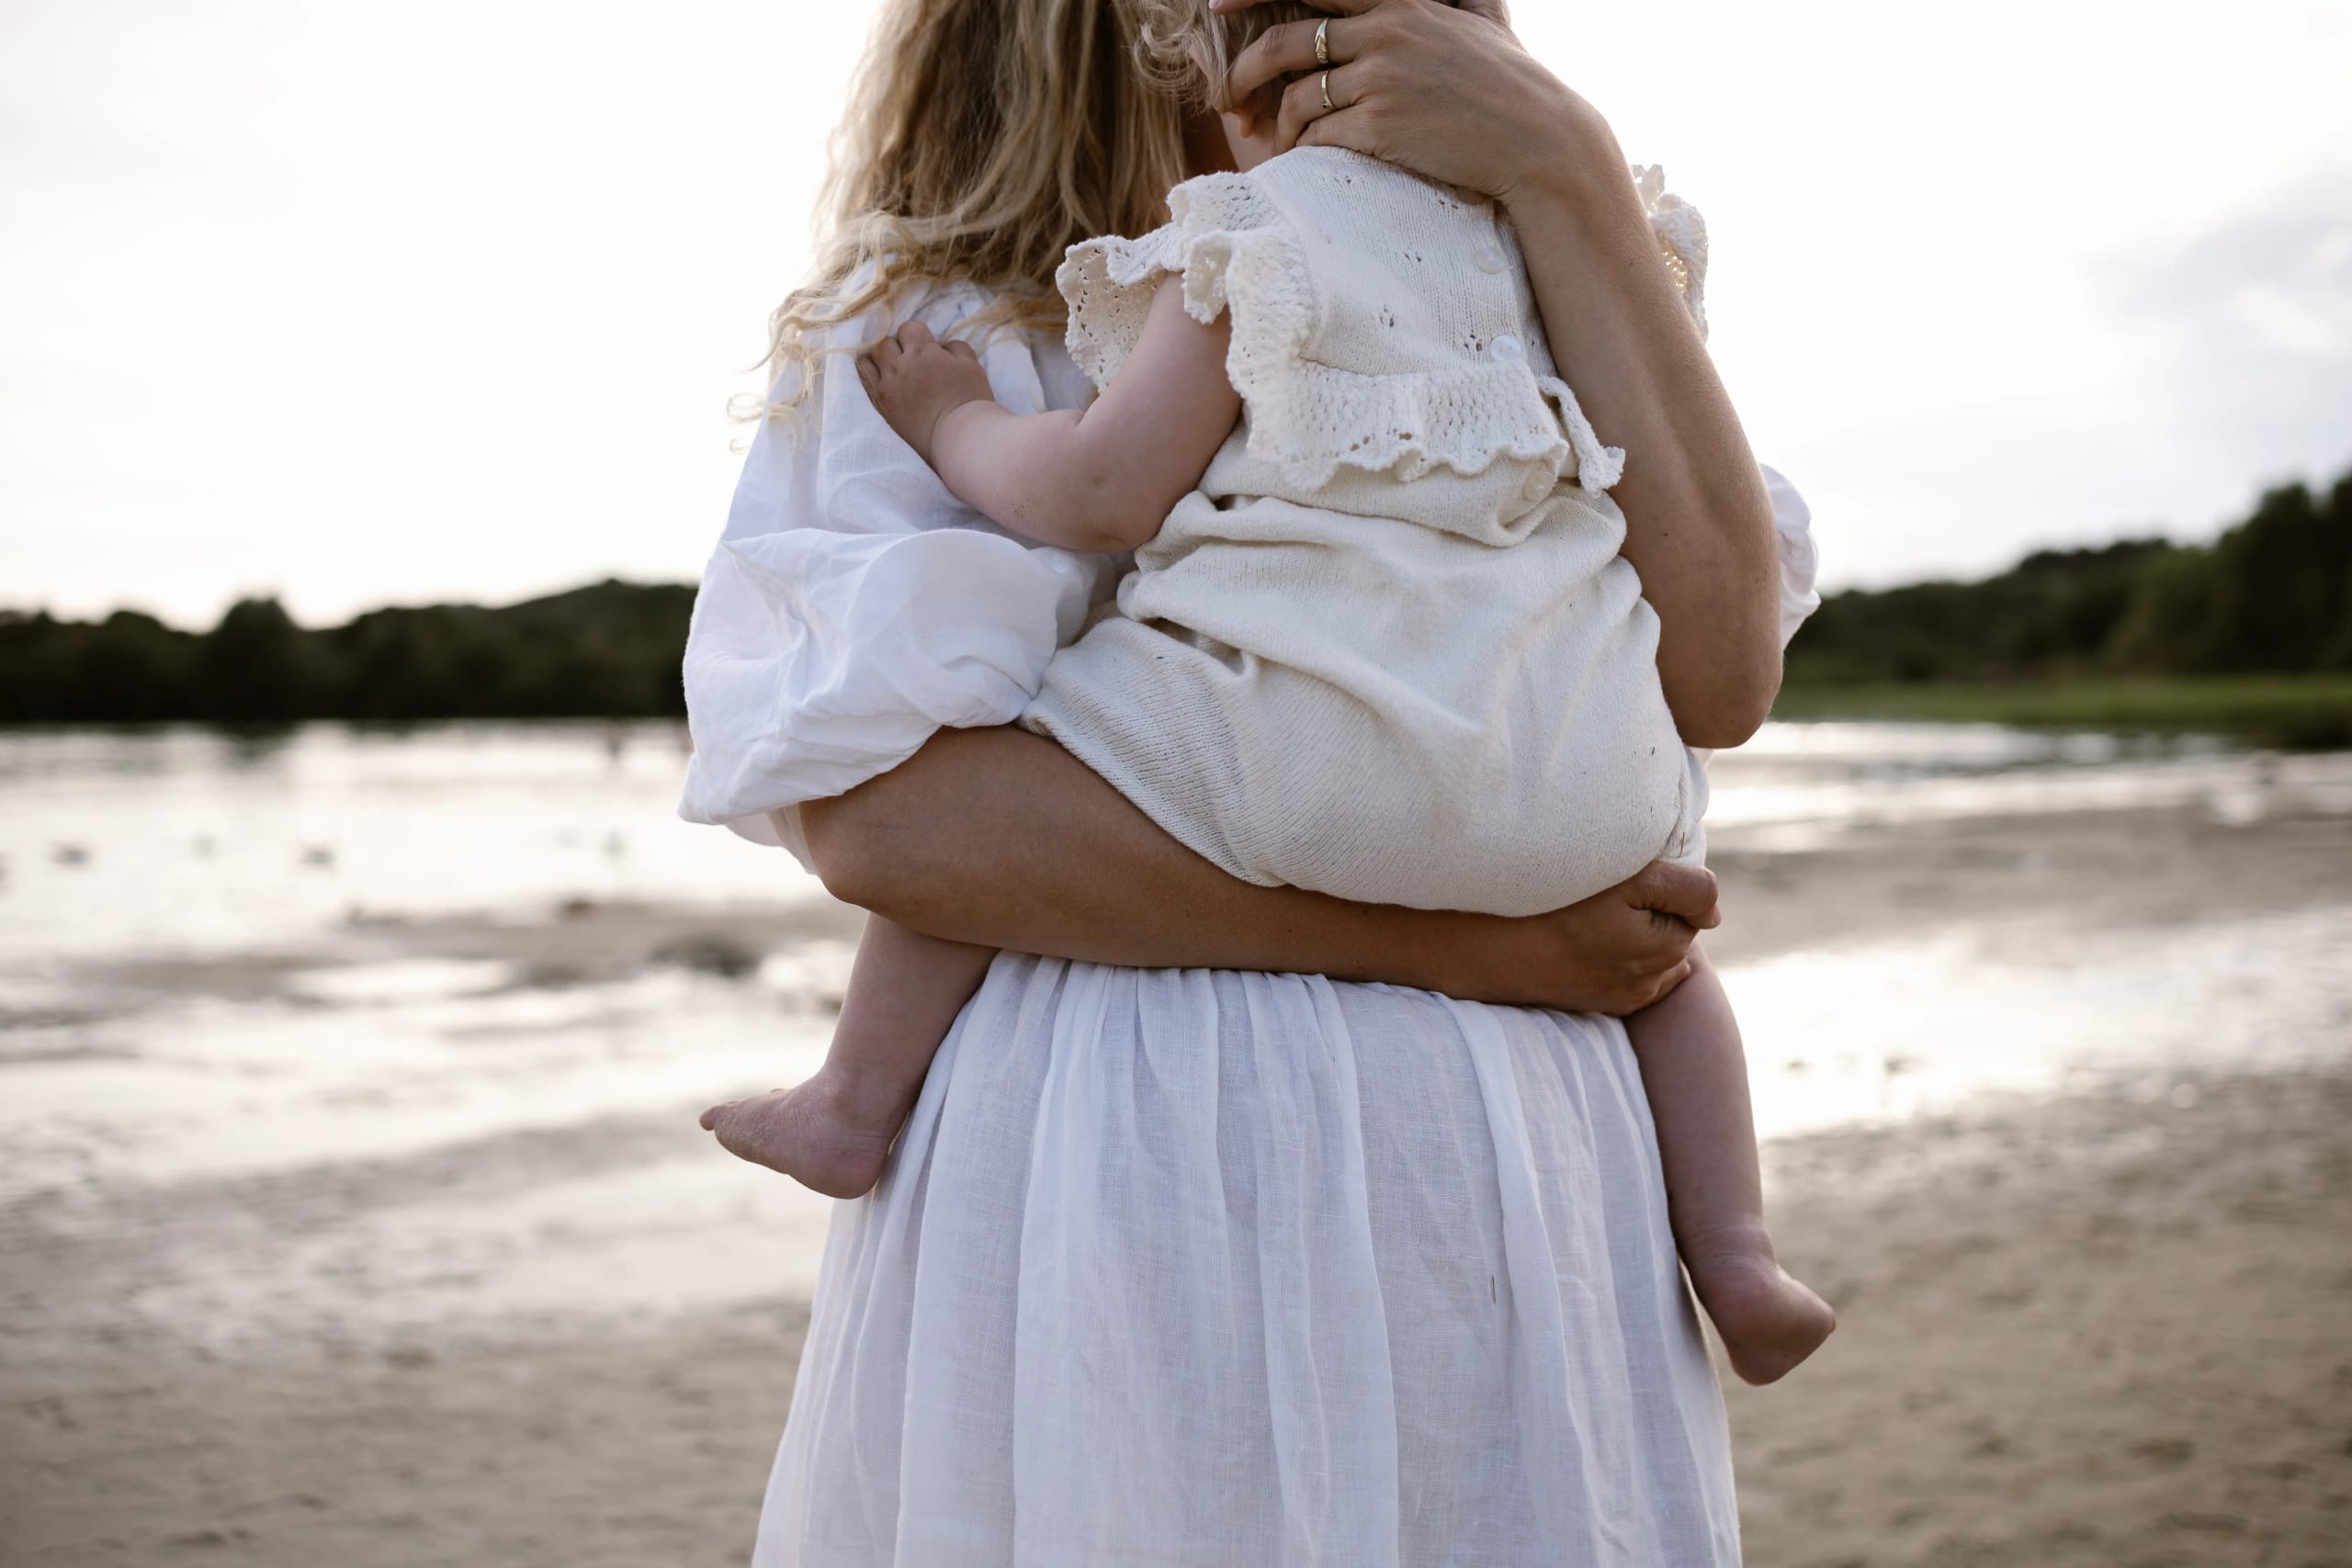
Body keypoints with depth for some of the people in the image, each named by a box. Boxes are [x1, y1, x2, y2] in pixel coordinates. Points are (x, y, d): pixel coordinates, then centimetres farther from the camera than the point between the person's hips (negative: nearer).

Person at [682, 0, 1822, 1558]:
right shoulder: (934, 328, 1)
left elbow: (1718, 670, -6)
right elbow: (885, 814, -15)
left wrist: (1568, 173, -10)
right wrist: (1462, 939, -16)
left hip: (1483, 1194, 4)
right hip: (1110, 1189, -3)